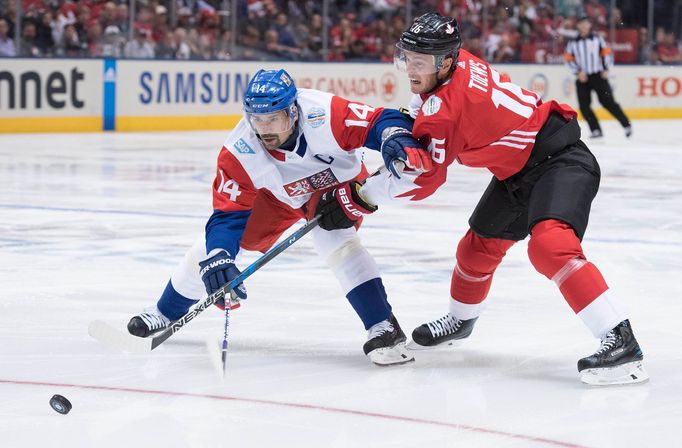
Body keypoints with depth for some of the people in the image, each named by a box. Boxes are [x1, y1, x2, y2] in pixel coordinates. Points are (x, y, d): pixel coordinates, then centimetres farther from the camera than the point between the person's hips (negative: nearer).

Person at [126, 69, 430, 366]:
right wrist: (216, 260, -43)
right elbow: (228, 215, -27)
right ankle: (167, 312, 29)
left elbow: (380, 120, -35)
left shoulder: (324, 114, -40)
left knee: (333, 238, -33)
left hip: (338, 181, -3)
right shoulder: (238, 153, -30)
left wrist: (396, 137, -58)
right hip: (277, 194, 3)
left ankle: (383, 328, -28)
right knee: (212, 248, 3)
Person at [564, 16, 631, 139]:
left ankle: (626, 125, -2)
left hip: (598, 76, -2)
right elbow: (568, 58, 3)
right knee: (584, 106, -7)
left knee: (608, 102, -9)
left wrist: (606, 69, -4)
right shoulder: (573, 42, 6)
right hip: (582, 78, 2)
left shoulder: (597, 39, 4)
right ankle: (596, 130, 0)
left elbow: (606, 53, 6)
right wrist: (578, 72, -8)